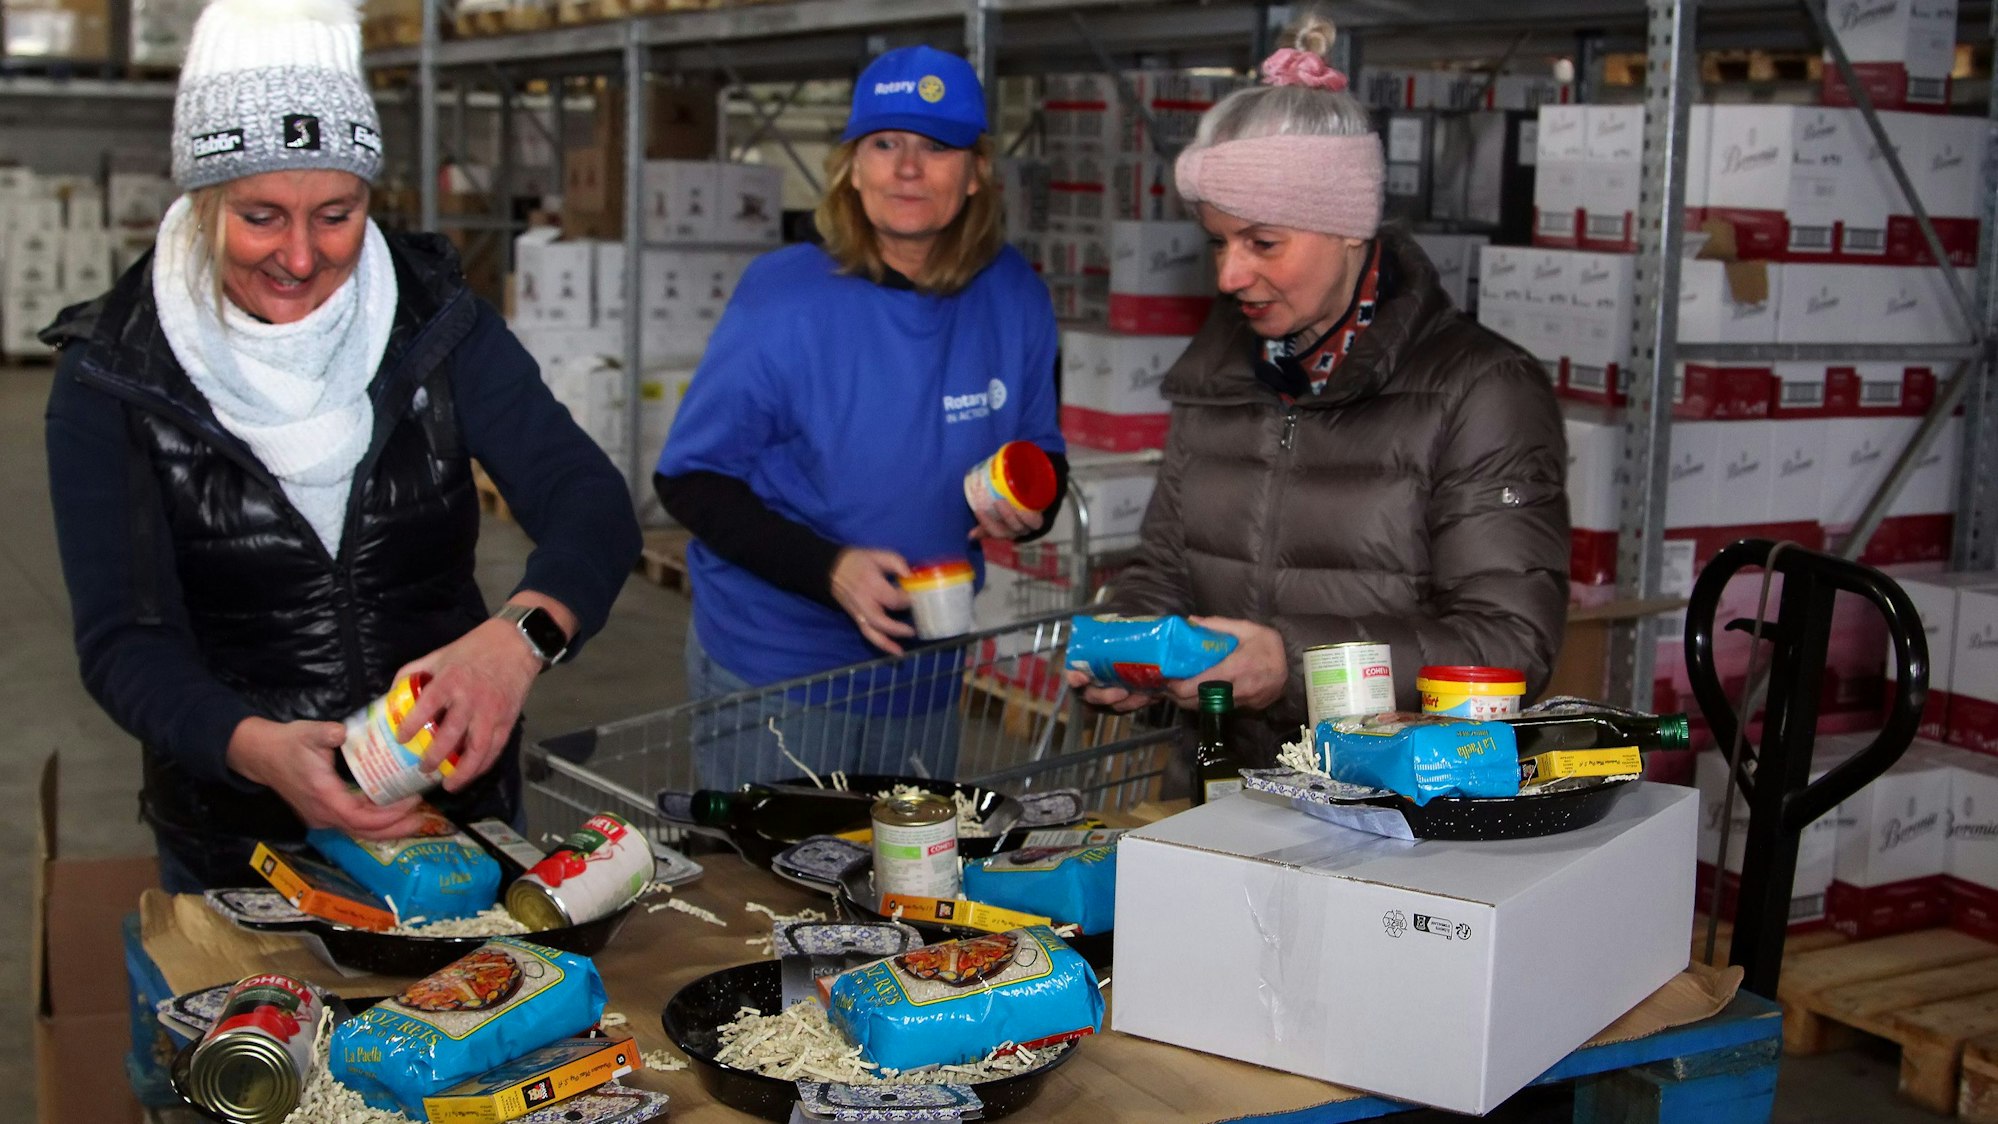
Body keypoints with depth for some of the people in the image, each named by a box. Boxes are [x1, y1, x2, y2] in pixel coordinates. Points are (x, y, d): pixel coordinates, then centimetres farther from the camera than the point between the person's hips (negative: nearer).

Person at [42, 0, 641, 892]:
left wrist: (521, 634, -40)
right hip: (236, 840, -1)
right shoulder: (113, 374, -12)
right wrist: (254, 748, -37)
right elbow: (123, 641, -16)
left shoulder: (434, 322, -9)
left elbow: (592, 506, -18)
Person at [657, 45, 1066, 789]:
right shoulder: (783, 297, -16)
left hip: (923, 672, 4)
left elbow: (1041, 450, 9)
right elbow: (690, 478, -12)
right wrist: (830, 569, -25)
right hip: (771, 667, -4)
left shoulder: (1014, 297, -4)